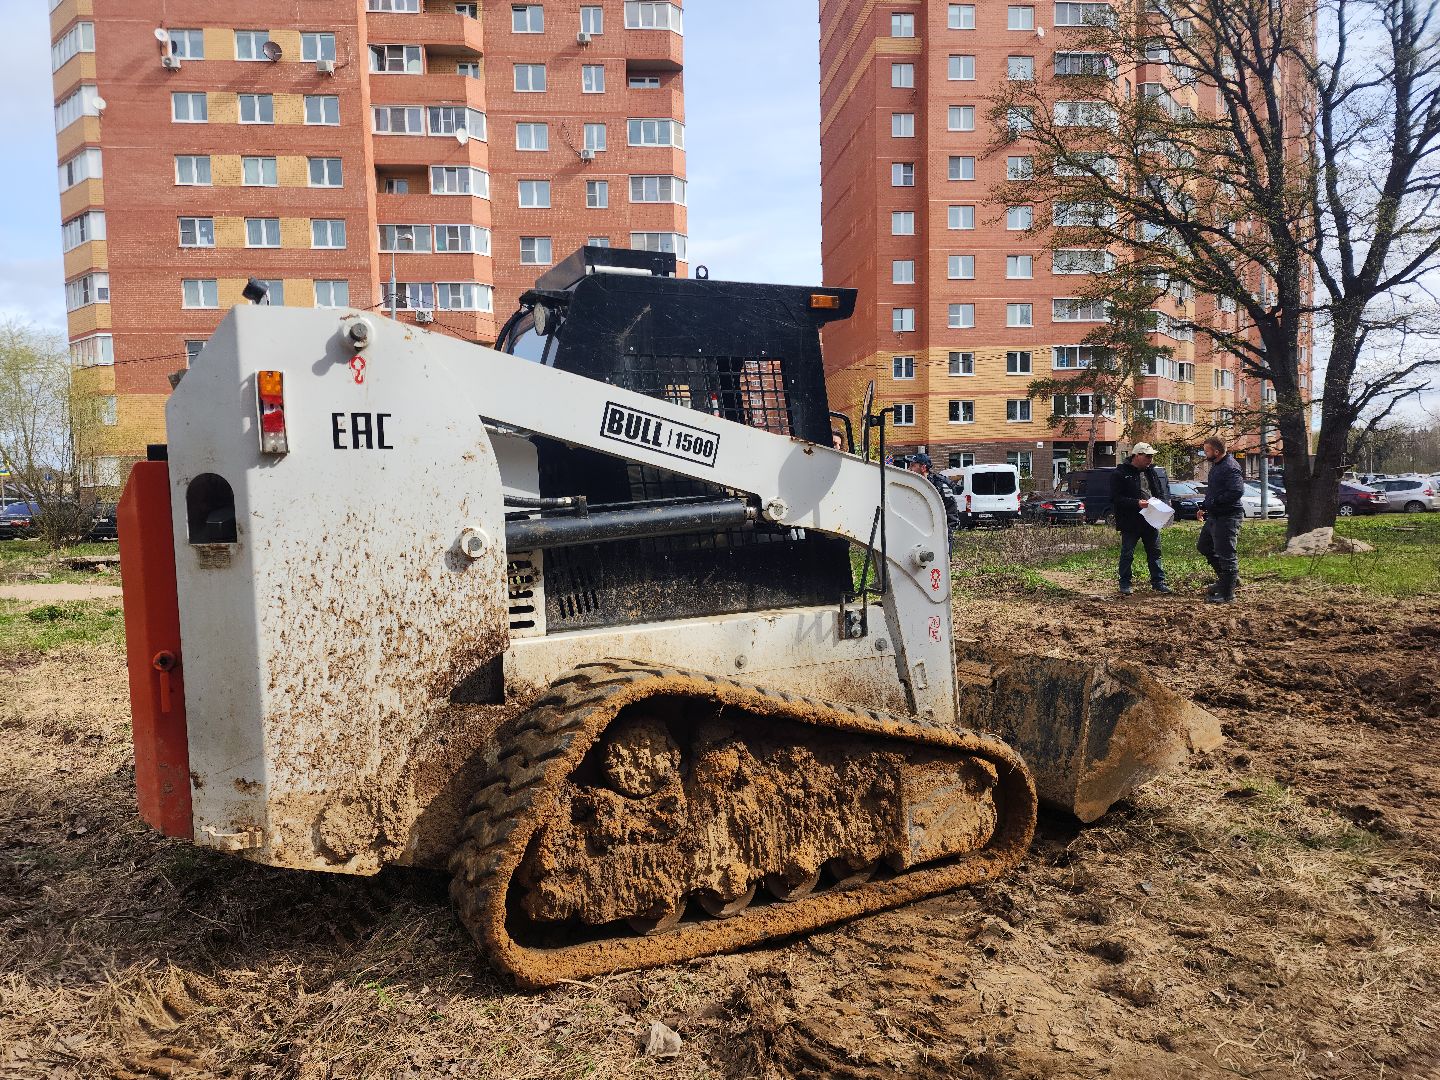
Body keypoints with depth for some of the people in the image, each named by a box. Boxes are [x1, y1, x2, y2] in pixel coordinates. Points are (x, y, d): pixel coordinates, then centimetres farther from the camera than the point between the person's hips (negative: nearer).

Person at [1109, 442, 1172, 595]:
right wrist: (1137, 503, -24)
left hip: (1151, 520, 6)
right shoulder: (1120, 473, -9)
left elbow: (1163, 493, 19)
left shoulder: (1151, 472, 12)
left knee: (1155, 553, 12)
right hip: (1130, 523, -6)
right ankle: (1125, 584, 12)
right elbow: (1116, 498, -15)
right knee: (1127, 554, 2)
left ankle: (1158, 582, 21)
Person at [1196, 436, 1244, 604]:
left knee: (1226, 555, -5)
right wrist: (1204, 507, 17)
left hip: (1227, 517, -11)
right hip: (1214, 516, 11)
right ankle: (1228, 578, 31)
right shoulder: (1216, 466, 15)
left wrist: (1212, 503, -23)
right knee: (1203, 546, 21)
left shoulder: (1230, 468, -19)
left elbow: (1237, 492, -30)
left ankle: (1227, 594, 2)